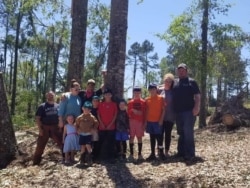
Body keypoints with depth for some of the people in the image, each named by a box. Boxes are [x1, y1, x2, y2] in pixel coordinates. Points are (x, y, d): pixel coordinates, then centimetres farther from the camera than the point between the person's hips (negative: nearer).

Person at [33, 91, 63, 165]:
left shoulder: (58, 106, 7)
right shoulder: (42, 106, -2)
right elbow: (37, 118, -5)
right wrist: (40, 129, -12)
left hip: (55, 128, 3)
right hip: (45, 128, -3)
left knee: (62, 143, 4)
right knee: (40, 146, 1)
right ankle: (36, 162, 10)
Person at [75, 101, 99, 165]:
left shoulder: (92, 117, -3)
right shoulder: (79, 117, 1)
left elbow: (96, 124, 4)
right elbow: (76, 125, 11)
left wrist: (93, 129, -5)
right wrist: (78, 130, -1)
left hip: (89, 134, -2)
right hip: (82, 134, 2)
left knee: (88, 146, -13)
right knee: (82, 147, 5)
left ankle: (89, 159, -3)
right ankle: (82, 160, 17)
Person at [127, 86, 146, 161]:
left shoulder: (143, 102, 3)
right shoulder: (130, 102, 4)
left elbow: (144, 114, 2)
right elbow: (128, 113, 5)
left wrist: (144, 123, -1)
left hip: (140, 122, 0)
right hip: (132, 121, 0)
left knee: (139, 138, 4)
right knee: (131, 137, 2)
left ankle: (139, 154, 11)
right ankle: (131, 154, 8)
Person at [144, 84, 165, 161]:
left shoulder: (161, 98, -3)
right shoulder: (147, 100, 7)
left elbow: (163, 110, -4)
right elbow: (146, 111, 9)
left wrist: (161, 120, -11)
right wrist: (145, 121, 5)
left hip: (157, 121, -4)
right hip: (149, 121, 4)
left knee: (158, 137, -4)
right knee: (152, 138, 8)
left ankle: (161, 153, 6)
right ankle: (152, 154, 13)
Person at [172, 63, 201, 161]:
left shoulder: (191, 82, 0)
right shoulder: (174, 82, 13)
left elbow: (197, 96, -5)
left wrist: (196, 107, -17)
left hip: (189, 111, -5)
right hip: (178, 112, 5)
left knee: (188, 132, -8)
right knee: (181, 132, 13)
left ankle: (190, 153, -3)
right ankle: (181, 152, 22)